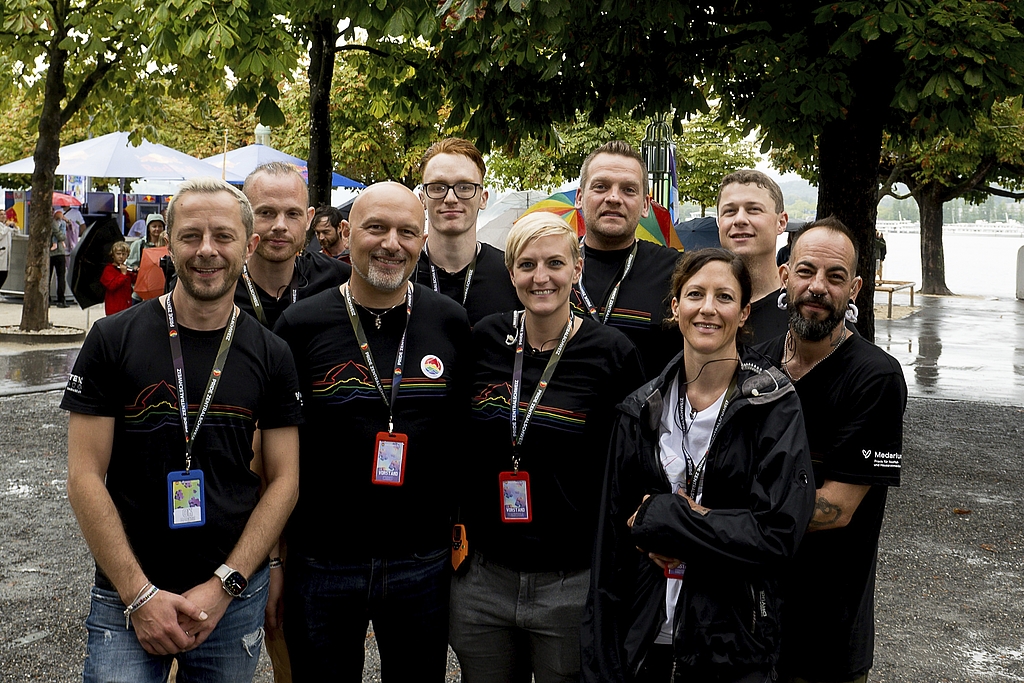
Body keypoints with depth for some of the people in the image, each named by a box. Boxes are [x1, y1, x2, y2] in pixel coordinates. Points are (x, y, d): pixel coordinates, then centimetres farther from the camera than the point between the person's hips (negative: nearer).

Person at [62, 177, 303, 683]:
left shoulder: (271, 356, 0)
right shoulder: (113, 339, -5)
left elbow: (283, 480, 1)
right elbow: (85, 478, -6)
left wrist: (223, 586, -9)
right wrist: (141, 595, -11)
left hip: (236, 598, 2)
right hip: (128, 598, -1)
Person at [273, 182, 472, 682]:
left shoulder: (451, 323, 1)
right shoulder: (300, 325, -4)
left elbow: (468, 433, 9)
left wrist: (463, 527, 7)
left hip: (423, 565, 2)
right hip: (321, 564, -1)